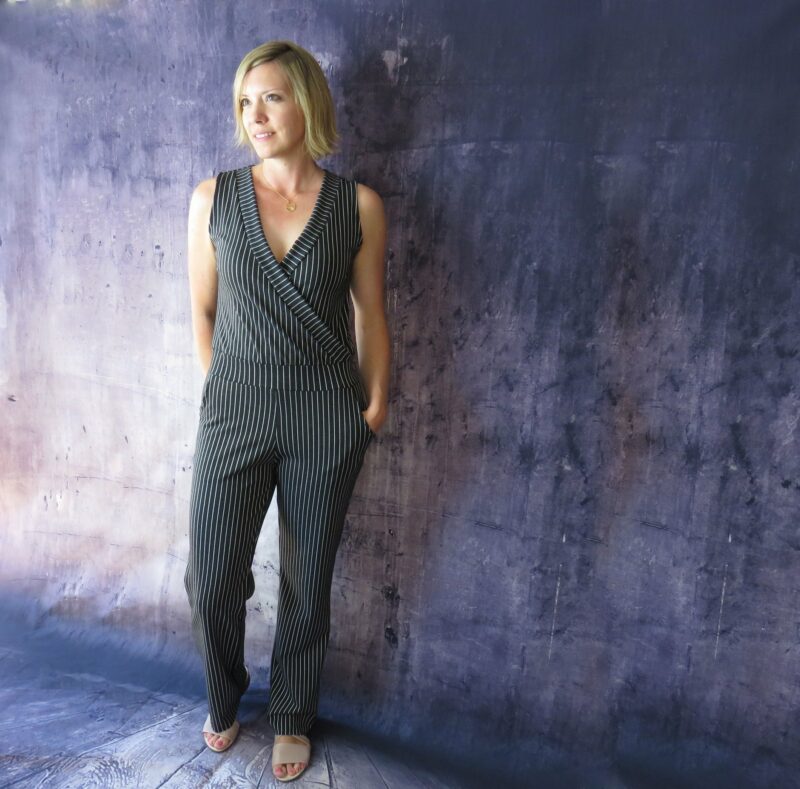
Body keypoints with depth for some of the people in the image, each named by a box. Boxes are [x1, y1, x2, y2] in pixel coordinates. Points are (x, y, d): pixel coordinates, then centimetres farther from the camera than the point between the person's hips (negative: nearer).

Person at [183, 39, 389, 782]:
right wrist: (223, 392, 8)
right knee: (211, 580, 6)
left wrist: (374, 406, 3)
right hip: (234, 414, 1)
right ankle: (223, 700, 40)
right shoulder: (213, 197, 2)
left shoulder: (358, 205, -1)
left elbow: (370, 315, 3)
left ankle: (291, 718, 39)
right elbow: (203, 309, 8)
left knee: (306, 582, 12)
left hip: (326, 420, -1)